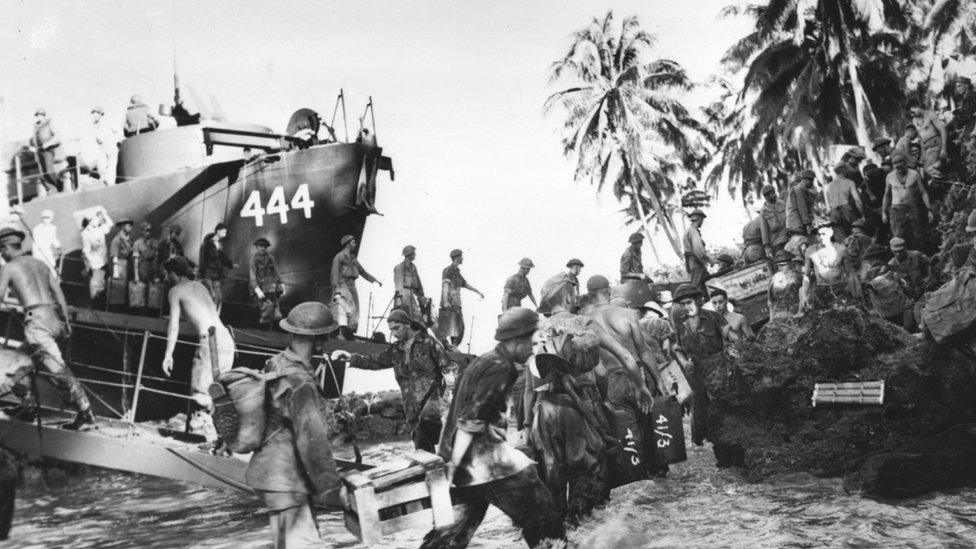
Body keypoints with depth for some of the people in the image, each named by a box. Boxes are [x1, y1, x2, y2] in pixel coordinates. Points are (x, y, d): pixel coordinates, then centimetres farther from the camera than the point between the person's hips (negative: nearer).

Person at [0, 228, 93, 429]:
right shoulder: (40, 263, 22)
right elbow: (58, 293, 19)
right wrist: (66, 321, 21)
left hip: (36, 320, -8)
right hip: (54, 319, 8)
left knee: (57, 369, -12)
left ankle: (85, 414, -17)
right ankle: (27, 404, 23)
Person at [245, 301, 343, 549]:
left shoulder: (275, 364, 3)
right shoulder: (300, 384, -25)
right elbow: (311, 440, -24)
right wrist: (330, 485, -15)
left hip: (271, 471, 10)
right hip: (284, 479, -10)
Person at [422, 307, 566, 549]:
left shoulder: (485, 360, 14)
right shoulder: (500, 367, -17)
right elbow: (470, 418, -21)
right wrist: (454, 463, -18)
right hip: (480, 454, -10)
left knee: (471, 513, 20)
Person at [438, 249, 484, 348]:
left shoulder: (457, 271, 20)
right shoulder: (448, 270, -7)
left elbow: (465, 284, 32)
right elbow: (445, 285, -18)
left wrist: (478, 292, 38)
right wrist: (445, 301, -30)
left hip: (456, 304, 9)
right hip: (448, 305, -9)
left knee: (459, 328, 7)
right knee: (447, 329, -11)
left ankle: (452, 347, 12)